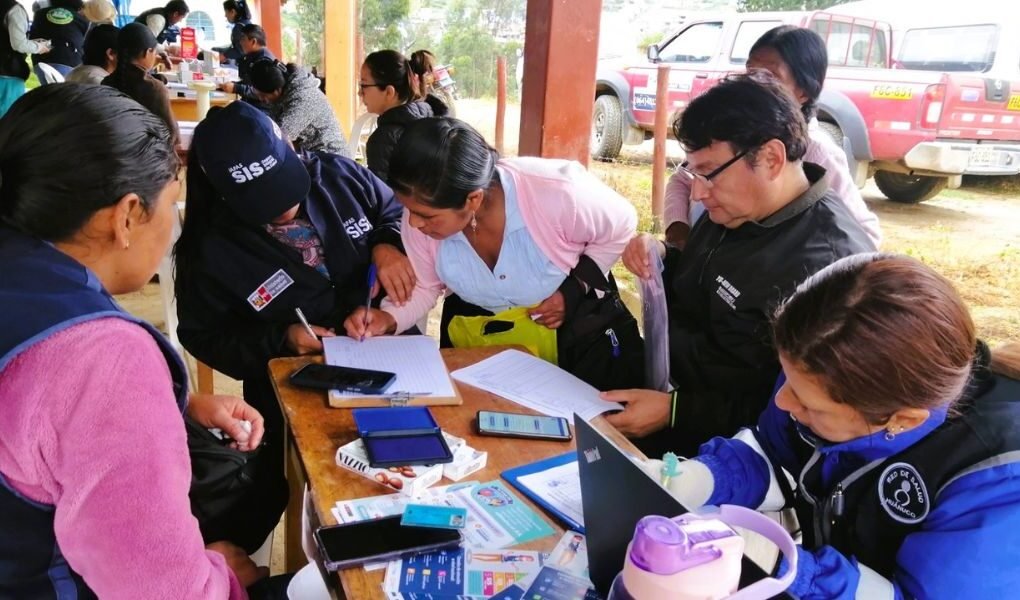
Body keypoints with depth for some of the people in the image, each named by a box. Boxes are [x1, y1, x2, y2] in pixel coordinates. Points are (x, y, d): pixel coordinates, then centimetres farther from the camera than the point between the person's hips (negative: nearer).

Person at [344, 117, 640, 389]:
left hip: (568, 321, -2)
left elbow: (621, 227, -15)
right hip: (473, 328, 3)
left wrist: (577, 288, -24)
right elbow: (423, 288, -9)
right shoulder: (422, 211, -25)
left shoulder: (556, 194, -36)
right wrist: (387, 319, -28)